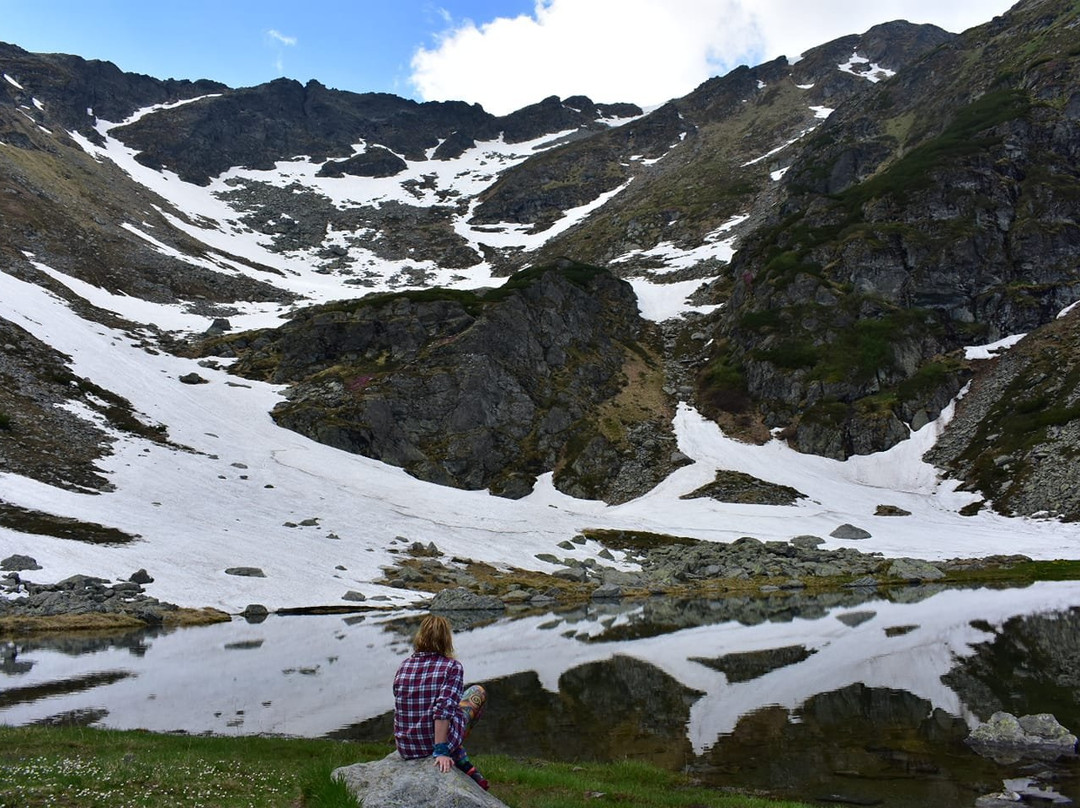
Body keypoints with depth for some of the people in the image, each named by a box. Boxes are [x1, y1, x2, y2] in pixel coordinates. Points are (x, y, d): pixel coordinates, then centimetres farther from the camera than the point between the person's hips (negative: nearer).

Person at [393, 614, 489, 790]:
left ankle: (467, 768, 31)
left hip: (406, 749, 5)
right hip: (441, 741, -5)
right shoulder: (452, 667, -13)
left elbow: (400, 708, 13)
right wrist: (441, 751, -21)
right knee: (478, 692, 19)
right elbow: (444, 709, -24)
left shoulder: (403, 667, 1)